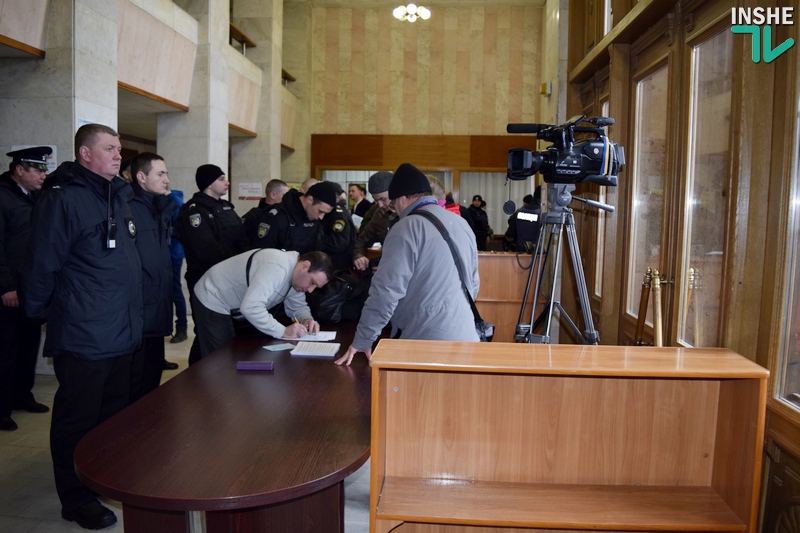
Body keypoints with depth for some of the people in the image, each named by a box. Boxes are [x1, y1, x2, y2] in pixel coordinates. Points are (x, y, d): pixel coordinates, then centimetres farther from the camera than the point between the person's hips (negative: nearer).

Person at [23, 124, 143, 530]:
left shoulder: (118, 196, 12)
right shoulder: (63, 198, -15)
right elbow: (42, 264, -15)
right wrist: (41, 313, -5)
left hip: (121, 335, 8)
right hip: (82, 339, -8)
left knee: (114, 415, 21)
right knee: (77, 420, 8)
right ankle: (76, 500, 23)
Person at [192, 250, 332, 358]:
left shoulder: (296, 274, -4)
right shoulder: (277, 267, -35)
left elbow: (297, 306, 7)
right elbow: (250, 307, -41)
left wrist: (307, 319, -15)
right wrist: (283, 331, -35)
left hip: (236, 308, 9)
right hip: (212, 301, -9)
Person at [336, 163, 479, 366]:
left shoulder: (407, 229, -12)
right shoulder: (461, 224, 11)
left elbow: (386, 291, -17)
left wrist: (362, 341, -9)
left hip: (426, 340, -7)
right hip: (464, 336, 7)